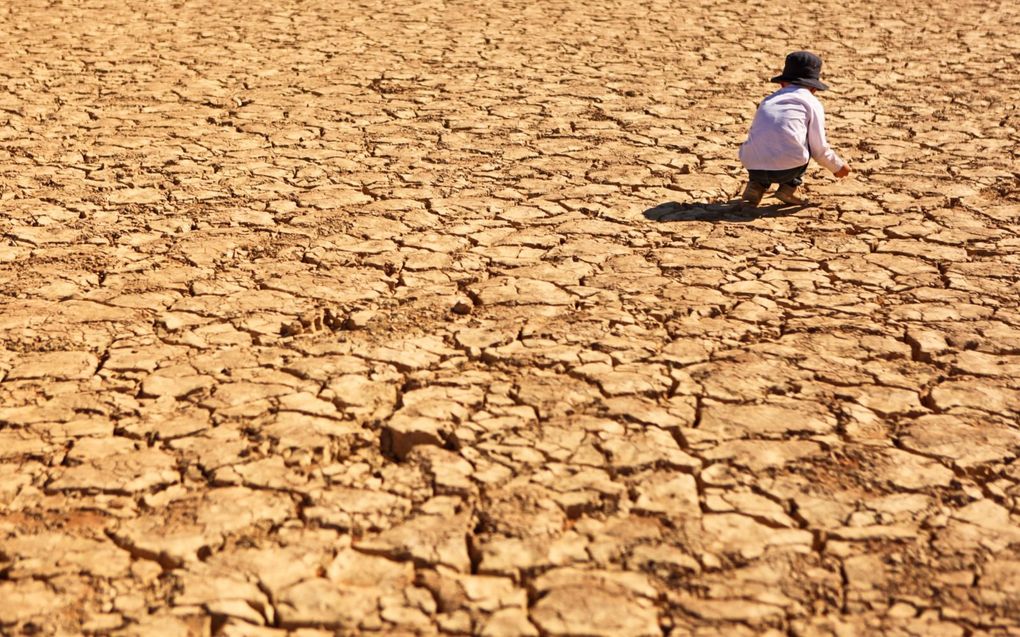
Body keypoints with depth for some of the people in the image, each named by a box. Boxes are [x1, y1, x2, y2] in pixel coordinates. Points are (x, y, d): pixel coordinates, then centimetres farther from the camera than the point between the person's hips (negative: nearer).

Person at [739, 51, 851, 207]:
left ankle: (755, 186, 14)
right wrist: (838, 167, 31)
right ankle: (789, 188, 16)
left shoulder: (767, 101, 25)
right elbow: (819, 149, 11)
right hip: (788, 168, -4)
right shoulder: (812, 103, 13)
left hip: (753, 167, 4)